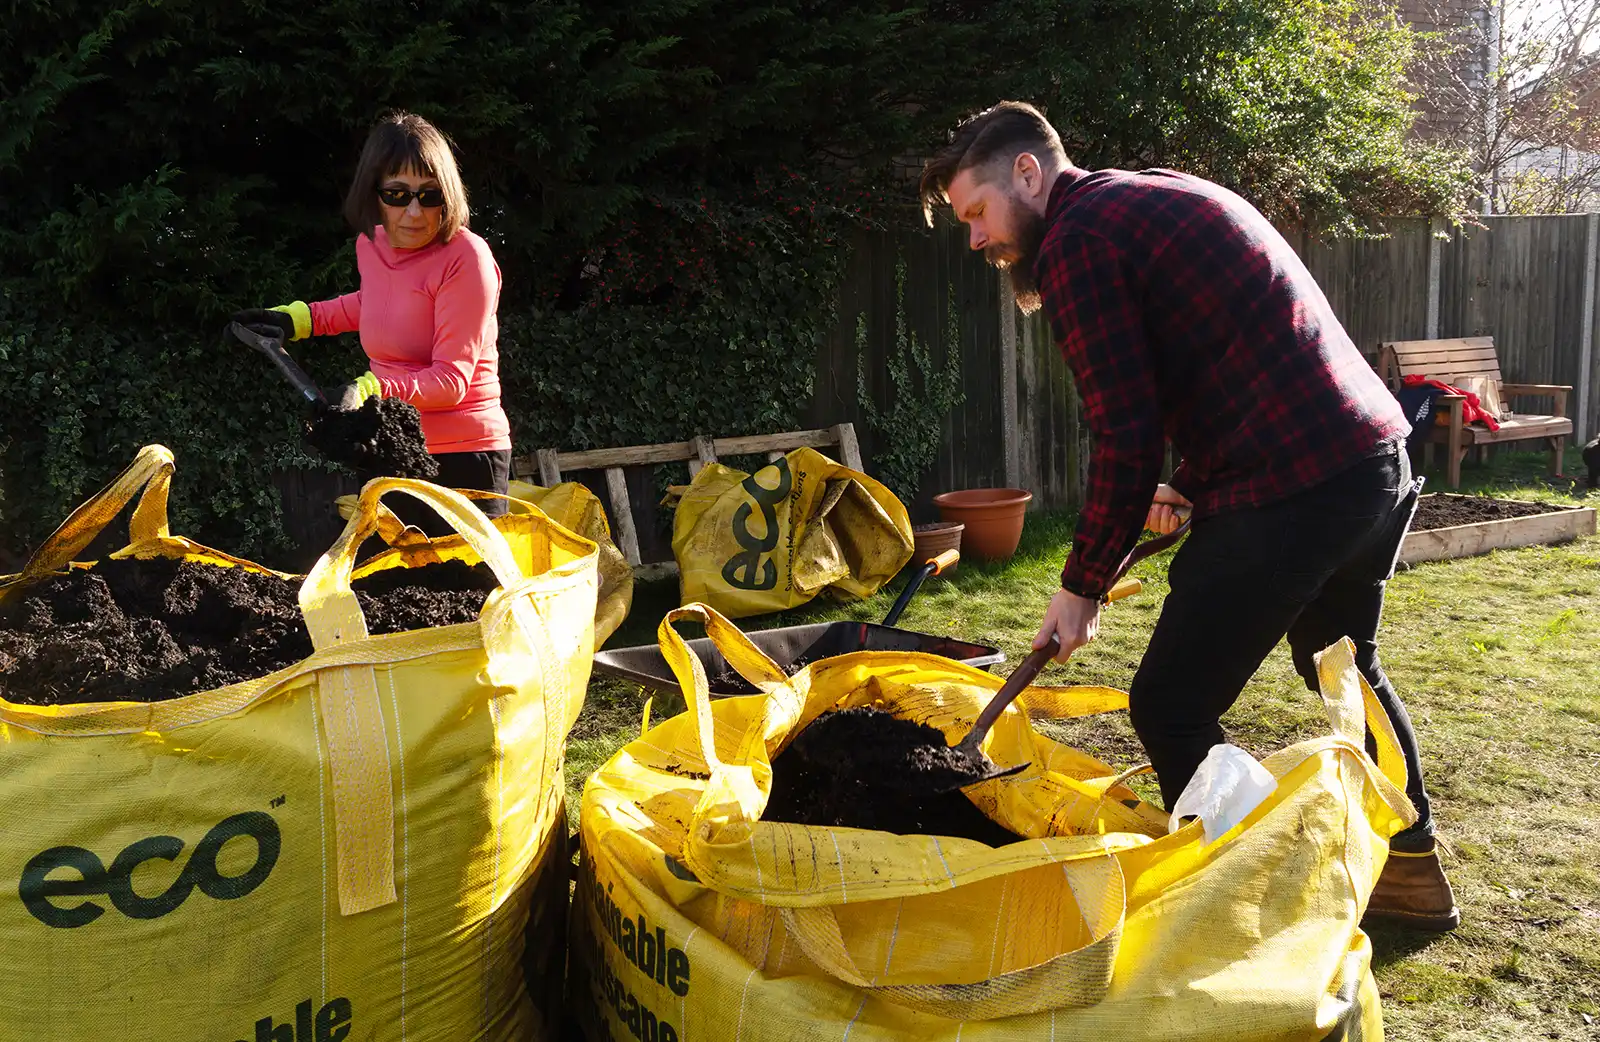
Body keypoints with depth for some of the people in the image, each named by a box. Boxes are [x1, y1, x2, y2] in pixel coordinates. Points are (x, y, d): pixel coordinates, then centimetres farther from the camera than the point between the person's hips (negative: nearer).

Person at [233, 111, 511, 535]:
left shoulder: (466, 257, -14)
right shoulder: (371, 245, 6)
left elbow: (450, 379, -19)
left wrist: (369, 390, -32)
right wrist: (297, 319, 26)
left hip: (462, 458, -7)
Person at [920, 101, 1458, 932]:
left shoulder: (1075, 240, -9)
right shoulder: (1159, 199, 20)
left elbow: (1126, 438, -13)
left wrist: (1083, 585, -3)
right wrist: (1188, 487, 14)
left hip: (1289, 489, -10)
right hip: (1377, 456, 10)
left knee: (1170, 707, -1)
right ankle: (1410, 868, 42)